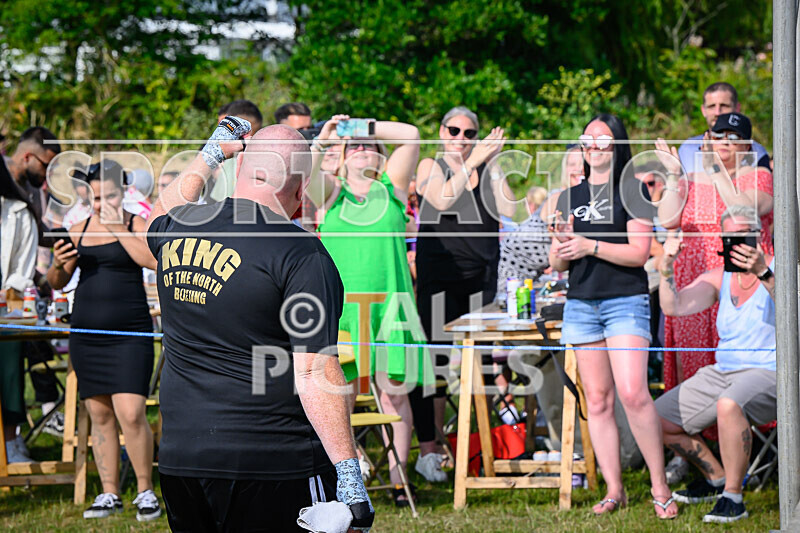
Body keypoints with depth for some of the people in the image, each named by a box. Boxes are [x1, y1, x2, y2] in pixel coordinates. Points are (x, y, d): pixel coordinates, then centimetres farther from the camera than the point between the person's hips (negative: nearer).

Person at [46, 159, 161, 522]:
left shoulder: (137, 225, 0)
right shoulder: (79, 231, 12)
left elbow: (153, 260, -20)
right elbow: (57, 283, 15)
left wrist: (117, 227, -16)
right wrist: (58, 264, -8)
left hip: (129, 333, -5)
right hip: (86, 334, 5)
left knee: (131, 414, -14)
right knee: (100, 415, 6)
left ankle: (146, 491, -1)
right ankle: (109, 494, 13)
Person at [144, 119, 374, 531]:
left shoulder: (175, 231, 5)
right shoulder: (302, 255, -13)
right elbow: (315, 374, -18)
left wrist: (211, 154, 42)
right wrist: (349, 473, -17)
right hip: (274, 466, -6)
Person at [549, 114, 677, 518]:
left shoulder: (633, 191, 2)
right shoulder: (570, 197, 16)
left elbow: (639, 253, -7)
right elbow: (556, 264, 15)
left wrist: (589, 245, -16)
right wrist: (563, 245, -7)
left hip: (626, 300, -5)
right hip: (581, 303, 5)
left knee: (633, 393, -16)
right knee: (598, 400, 2)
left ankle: (660, 486, -6)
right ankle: (614, 490, 5)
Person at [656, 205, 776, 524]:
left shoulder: (775, 270, -9)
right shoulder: (718, 278, 9)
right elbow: (674, 307, -2)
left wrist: (763, 273, -46)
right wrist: (667, 268, -19)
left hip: (769, 373, -8)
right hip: (723, 372, 8)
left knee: (729, 404, -40)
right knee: (658, 419, 6)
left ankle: (732, 497, -27)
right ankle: (716, 478, 26)